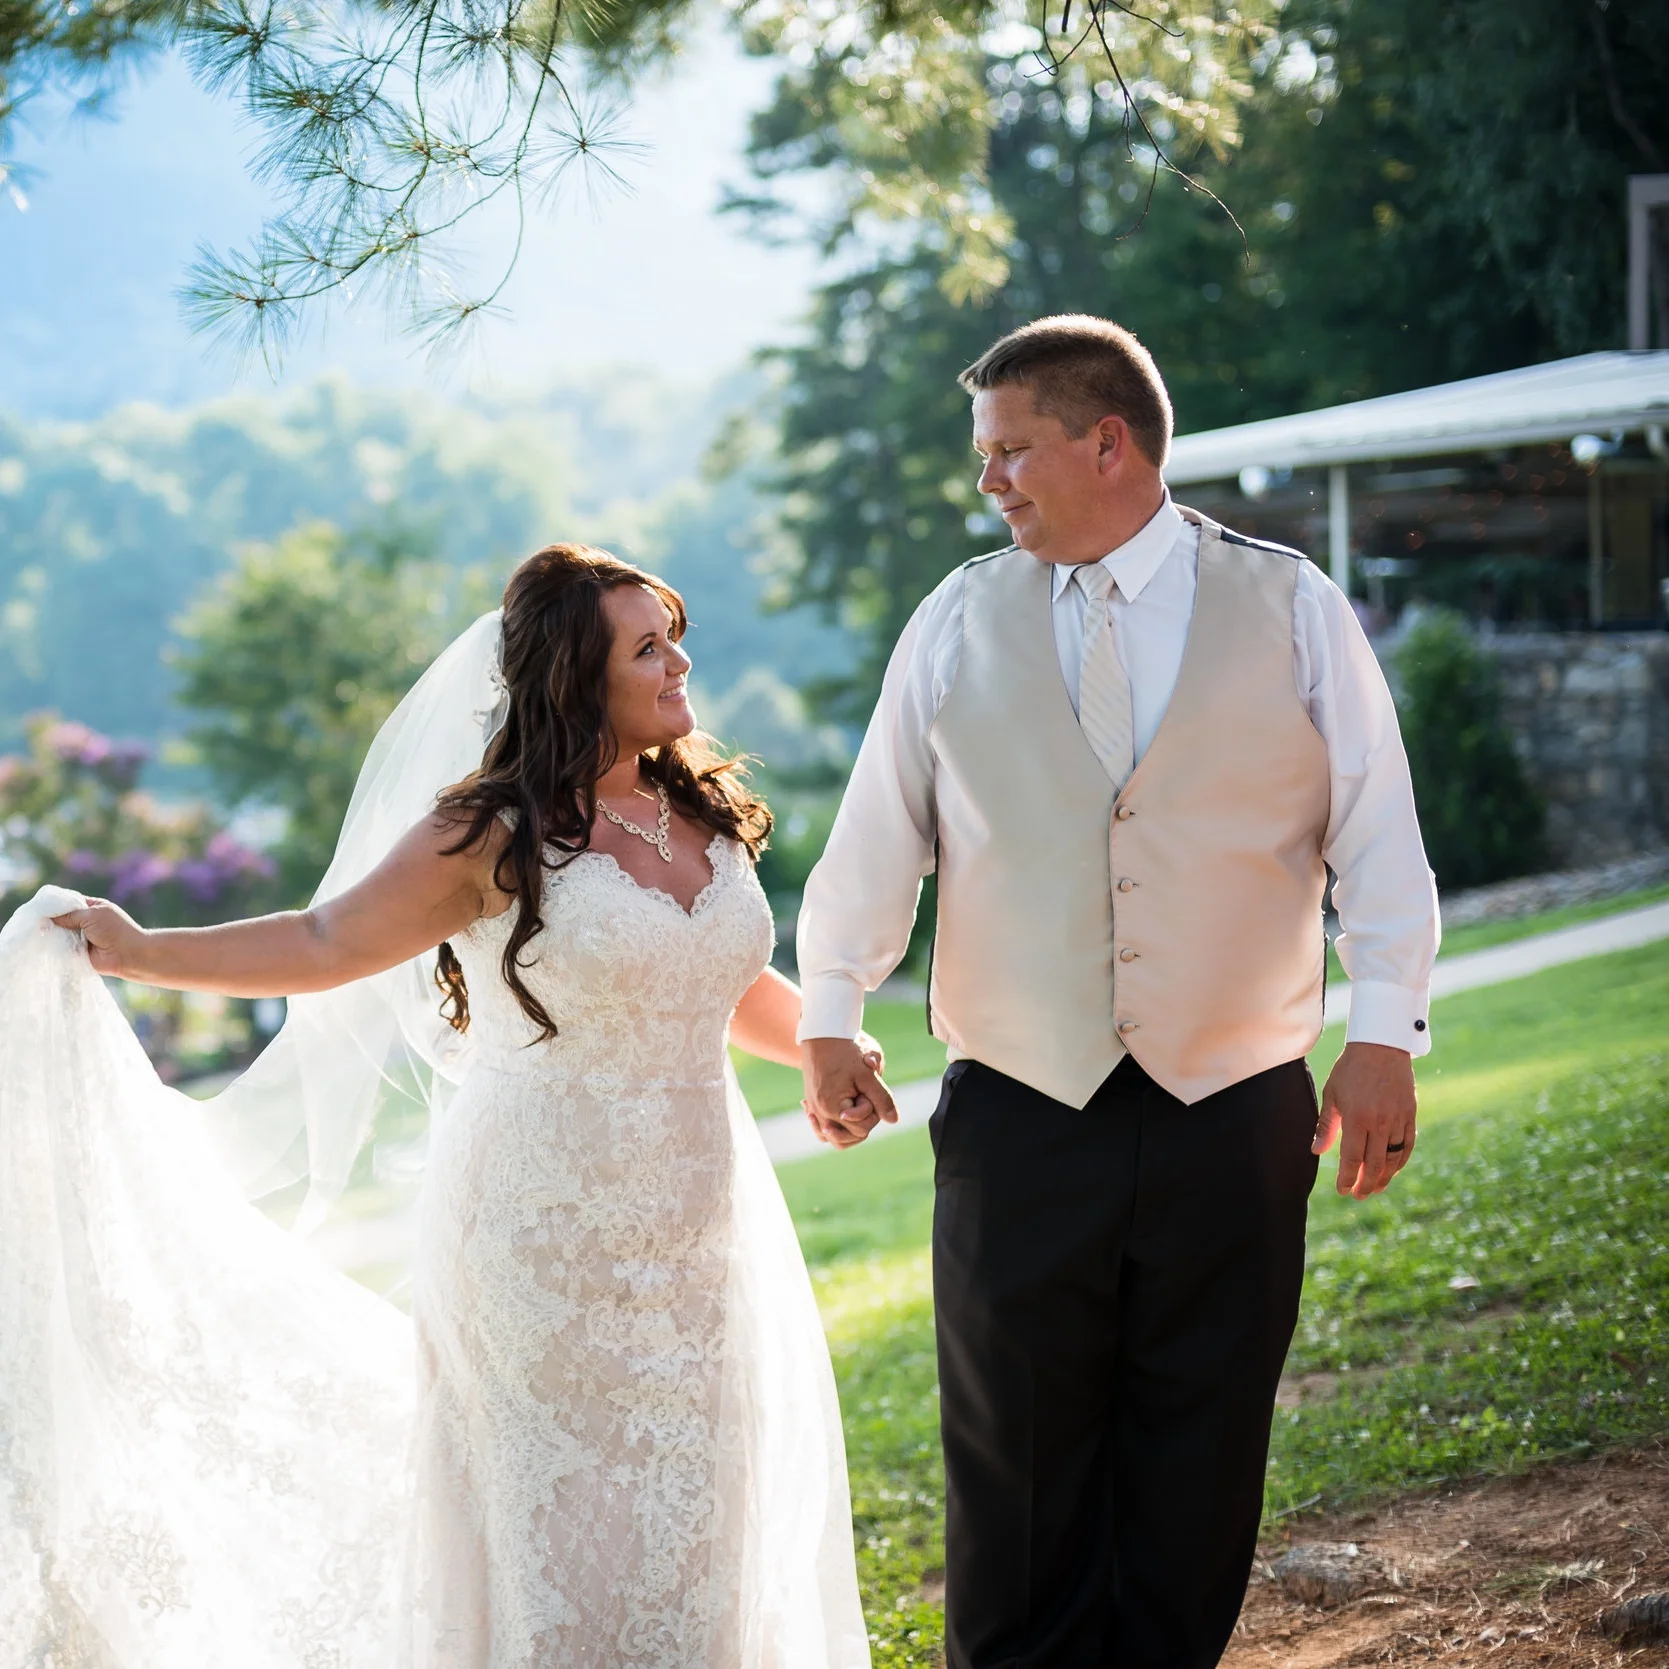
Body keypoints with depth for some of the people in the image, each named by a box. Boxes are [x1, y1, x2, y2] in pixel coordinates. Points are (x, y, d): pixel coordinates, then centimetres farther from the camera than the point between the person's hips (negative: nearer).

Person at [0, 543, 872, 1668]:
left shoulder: (710, 815, 7)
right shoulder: (496, 836, -9)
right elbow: (328, 944, -2)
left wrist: (837, 1051, 17)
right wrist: (141, 954, -5)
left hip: (695, 1226, 5)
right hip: (549, 1229, -5)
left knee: (693, 1516, 11)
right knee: (559, 1516, 4)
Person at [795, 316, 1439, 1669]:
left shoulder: (1293, 610, 2)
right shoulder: (957, 625, 5)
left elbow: (1379, 835, -1)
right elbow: (878, 837, 6)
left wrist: (1385, 1033, -10)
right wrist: (830, 1020, -2)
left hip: (1235, 1121, 0)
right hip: (1020, 1119, 1)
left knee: (1196, 1483, 10)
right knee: (1016, 1482, 7)